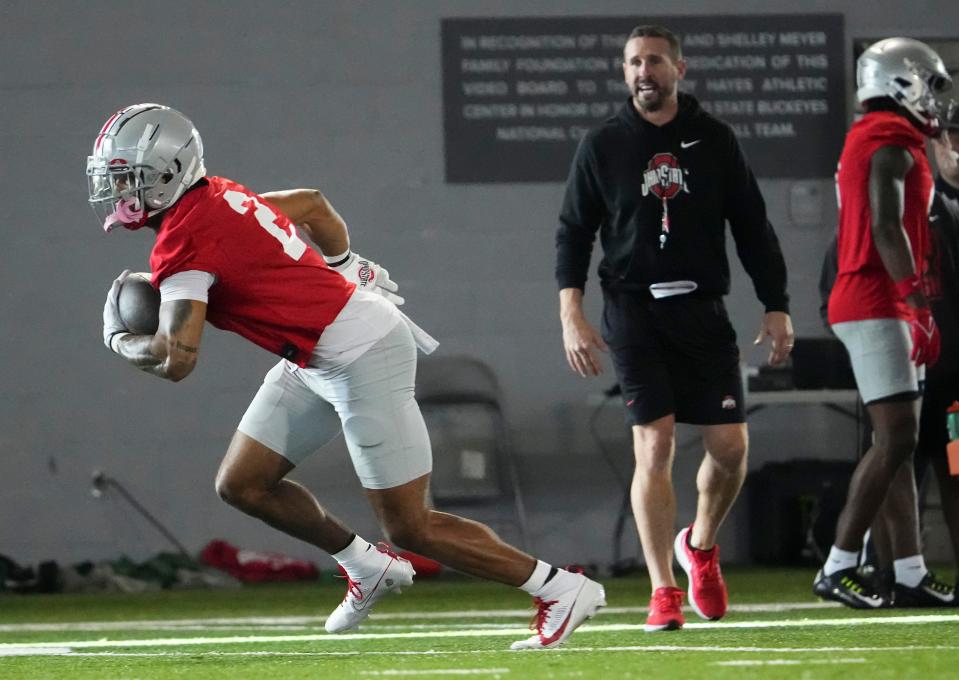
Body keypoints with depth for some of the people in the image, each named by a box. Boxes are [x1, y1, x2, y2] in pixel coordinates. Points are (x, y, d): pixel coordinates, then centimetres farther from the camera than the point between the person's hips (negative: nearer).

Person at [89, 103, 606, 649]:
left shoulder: (183, 240, -18)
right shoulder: (215, 197, 9)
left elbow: (176, 359, -24)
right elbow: (313, 204, 24)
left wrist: (120, 338, -4)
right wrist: (345, 266, 41)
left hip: (363, 356, -10)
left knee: (410, 527, -4)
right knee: (243, 485, 11)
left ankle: (561, 589, 5)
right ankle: (369, 568, 25)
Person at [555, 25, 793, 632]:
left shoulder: (714, 140, 7)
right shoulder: (602, 146, 4)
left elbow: (753, 227, 9)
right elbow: (574, 233, 6)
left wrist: (777, 307, 4)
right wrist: (572, 315, -5)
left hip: (704, 310, 2)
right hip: (634, 310, -2)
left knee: (730, 446, -2)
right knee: (654, 445, -10)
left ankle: (701, 547, 28)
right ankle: (664, 593, -6)